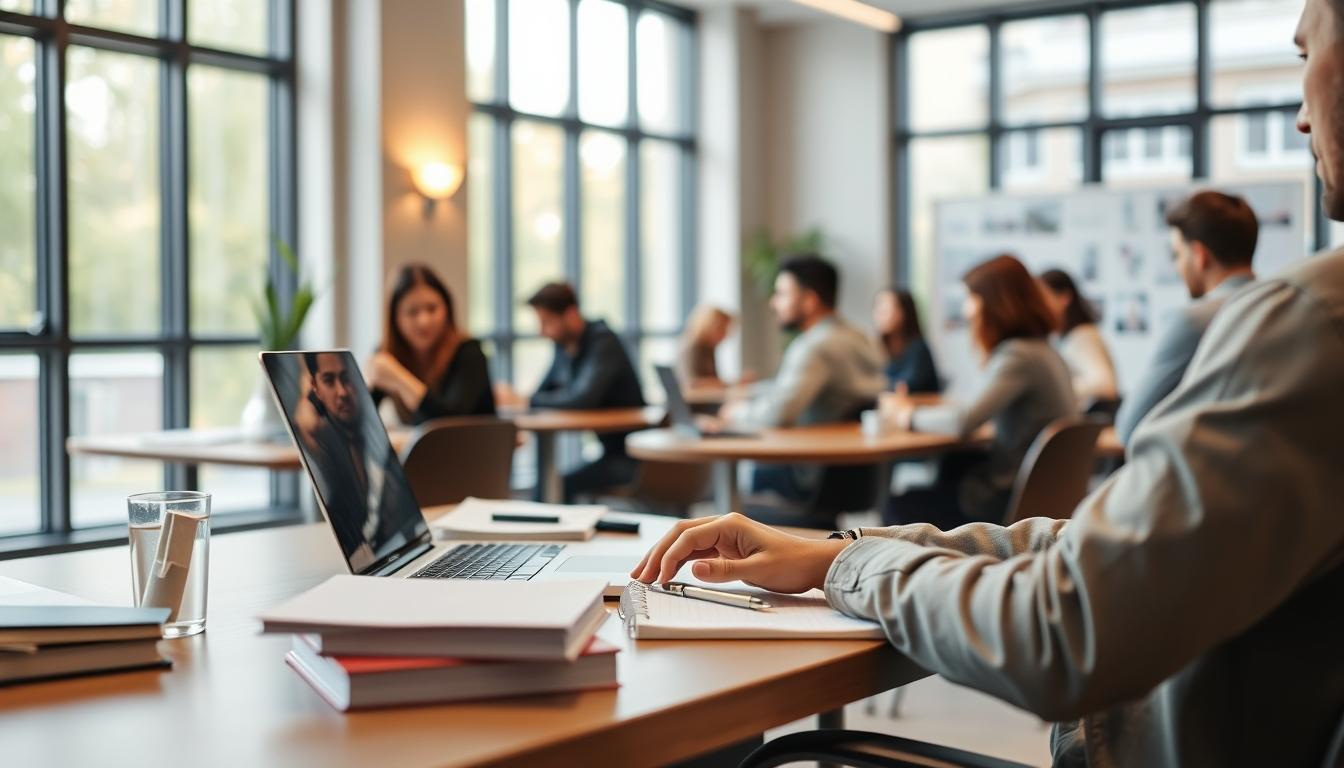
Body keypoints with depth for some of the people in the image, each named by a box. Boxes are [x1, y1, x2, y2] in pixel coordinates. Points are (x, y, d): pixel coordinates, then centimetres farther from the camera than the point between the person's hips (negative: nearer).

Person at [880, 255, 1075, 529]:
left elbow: (963, 423, -28)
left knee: (900, 507, 3)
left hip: (1011, 499, -9)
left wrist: (909, 416, -11)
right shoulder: (1044, 349, 10)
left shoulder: (1018, 356, -20)